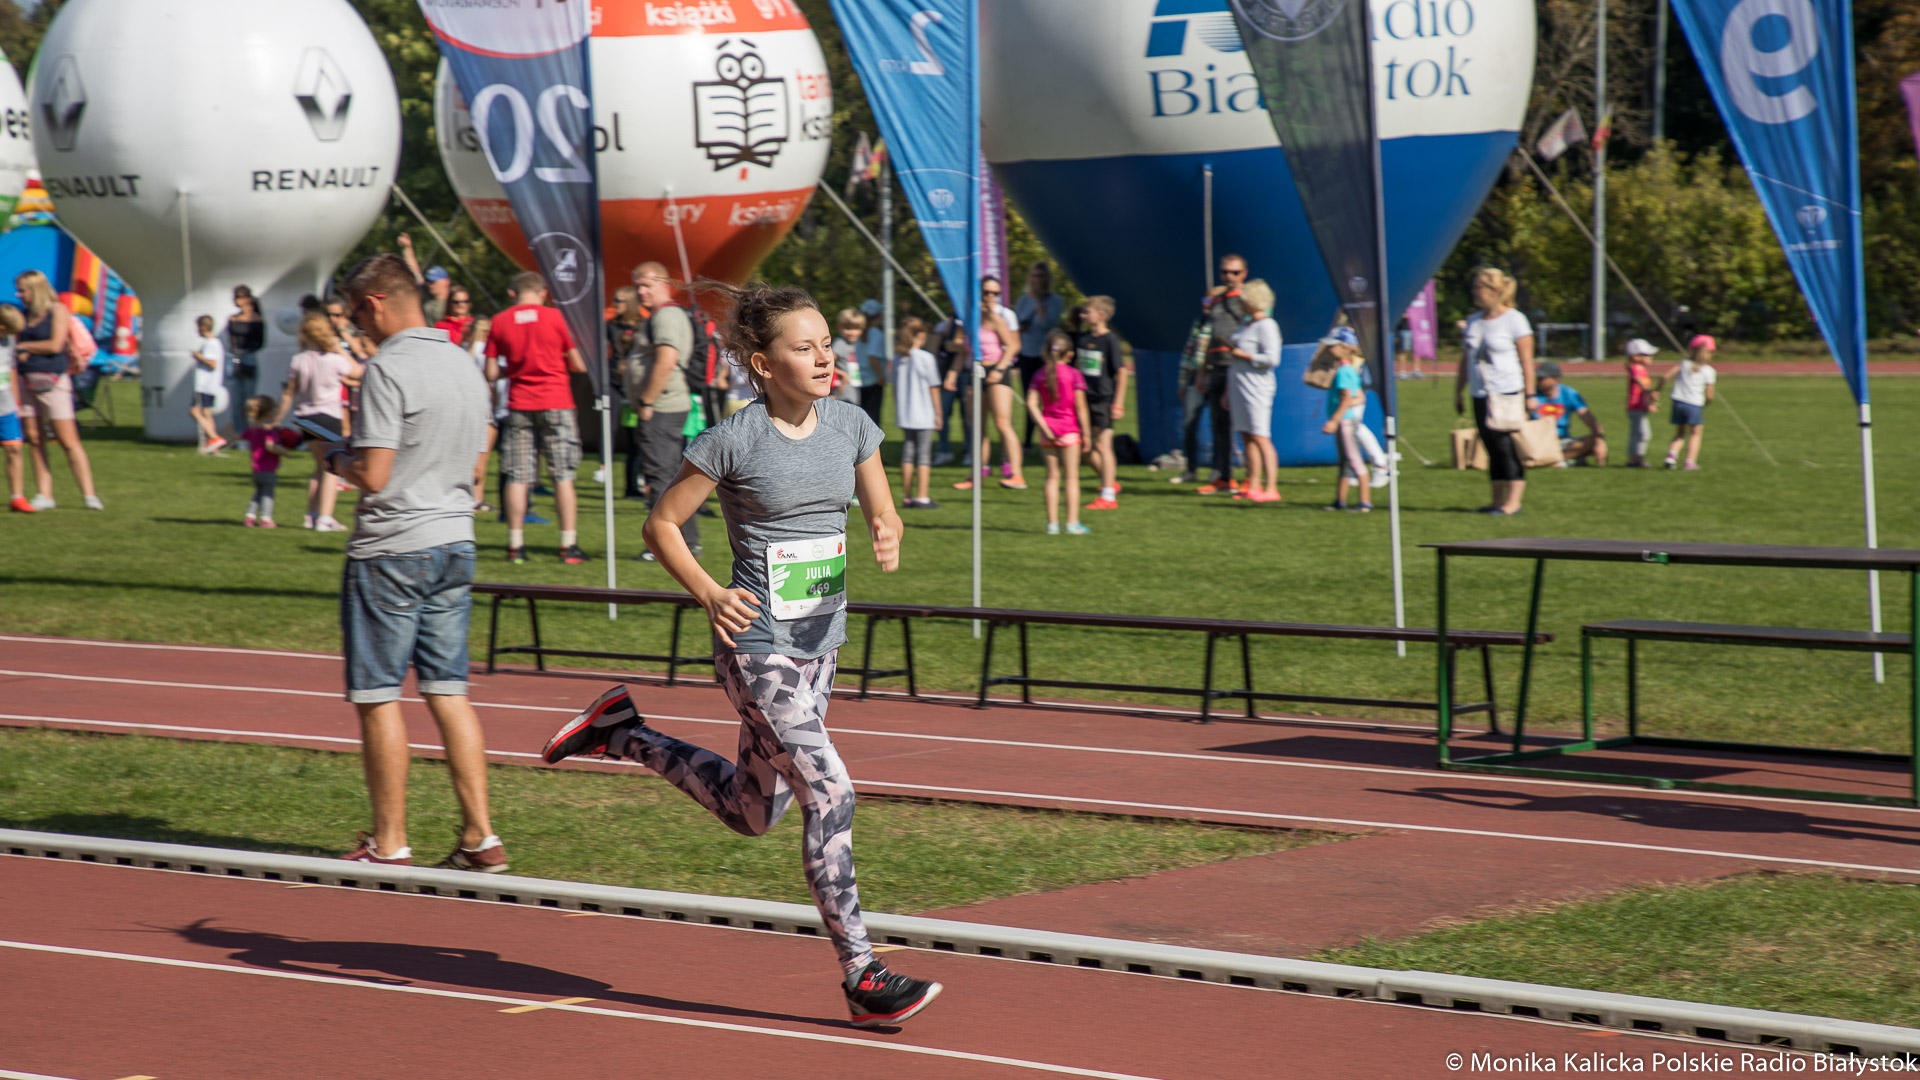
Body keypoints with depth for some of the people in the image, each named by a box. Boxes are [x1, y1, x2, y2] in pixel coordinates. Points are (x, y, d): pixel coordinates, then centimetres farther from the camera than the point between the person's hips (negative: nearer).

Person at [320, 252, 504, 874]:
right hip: (455, 543, 8)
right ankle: (480, 838, 6)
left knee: (376, 695, 1)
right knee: (448, 691, 10)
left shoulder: (389, 369, -15)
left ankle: (388, 844, 4)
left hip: (391, 550, -8)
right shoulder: (465, 364, 10)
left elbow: (373, 476, -20)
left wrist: (335, 458, 2)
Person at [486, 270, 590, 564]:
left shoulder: (500, 322, 2)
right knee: (563, 476, 1)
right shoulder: (554, 316, -4)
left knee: (517, 477, 5)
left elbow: (491, 373, 3)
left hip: (519, 405, 2)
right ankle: (569, 545, -1)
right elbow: (580, 365, -1)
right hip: (556, 403, -2)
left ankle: (515, 545, 4)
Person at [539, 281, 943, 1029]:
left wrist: (888, 539, -11)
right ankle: (861, 978, -9)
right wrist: (709, 594, -17)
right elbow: (661, 523, -4)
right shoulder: (736, 440, -12)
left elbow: (883, 513, 13)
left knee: (753, 813, 17)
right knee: (829, 794, -16)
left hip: (821, 640, 7)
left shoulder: (851, 426, 3)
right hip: (757, 643, -7)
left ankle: (622, 735, 35)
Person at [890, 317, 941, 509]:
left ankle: (907, 496, 11)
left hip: (904, 414, 5)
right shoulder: (926, 358, -11)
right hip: (923, 414, -5)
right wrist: (937, 412, 1)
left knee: (907, 453, 9)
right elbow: (933, 388, -8)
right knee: (924, 454, -1)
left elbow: (895, 386, 9)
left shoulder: (898, 358, 4)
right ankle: (922, 497, -4)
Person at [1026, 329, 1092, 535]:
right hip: (1069, 429, -3)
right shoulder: (1074, 374, -7)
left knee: (1052, 476, 8)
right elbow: (1080, 406, -10)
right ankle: (1072, 522, 1)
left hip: (1048, 429, 3)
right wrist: (1086, 433, -5)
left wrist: (1044, 427, -7)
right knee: (1072, 477, 3)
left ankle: (1052, 523, 6)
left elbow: (1031, 404, -7)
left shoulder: (1040, 375, 3)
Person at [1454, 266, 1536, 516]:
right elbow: (1465, 358, 21)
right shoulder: (1473, 321, 15)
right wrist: (1458, 392, 17)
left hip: (1508, 393, -7)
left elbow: (1526, 360, -7)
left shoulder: (1514, 320, -5)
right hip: (1480, 395, 7)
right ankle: (1497, 500, 12)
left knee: (1508, 446, -8)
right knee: (1493, 448, 8)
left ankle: (1513, 500, -7)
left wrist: (1529, 394, -12)